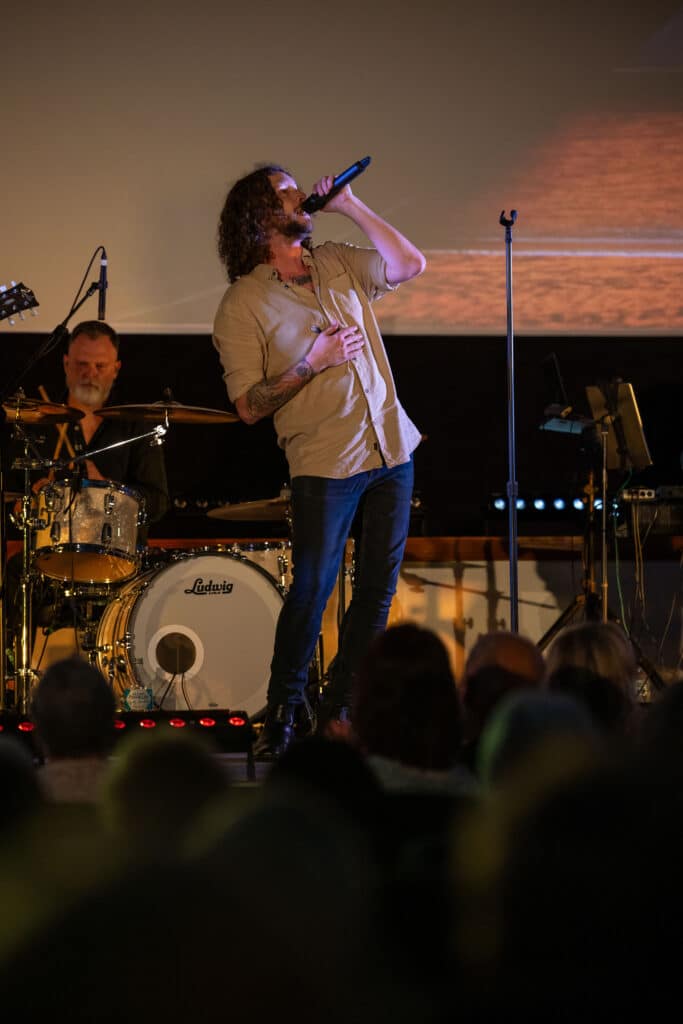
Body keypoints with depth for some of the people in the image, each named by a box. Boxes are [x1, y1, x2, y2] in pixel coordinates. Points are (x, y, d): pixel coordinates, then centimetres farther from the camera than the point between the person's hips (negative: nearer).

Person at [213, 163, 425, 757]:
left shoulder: (335, 264, 11)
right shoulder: (243, 305, -7)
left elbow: (409, 265, -1)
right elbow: (249, 407, -10)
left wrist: (350, 206, -3)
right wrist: (313, 362, -20)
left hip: (393, 448, 6)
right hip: (326, 464, -6)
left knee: (378, 589, 8)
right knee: (312, 592, -7)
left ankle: (338, 710, 18)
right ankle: (282, 715, 8)